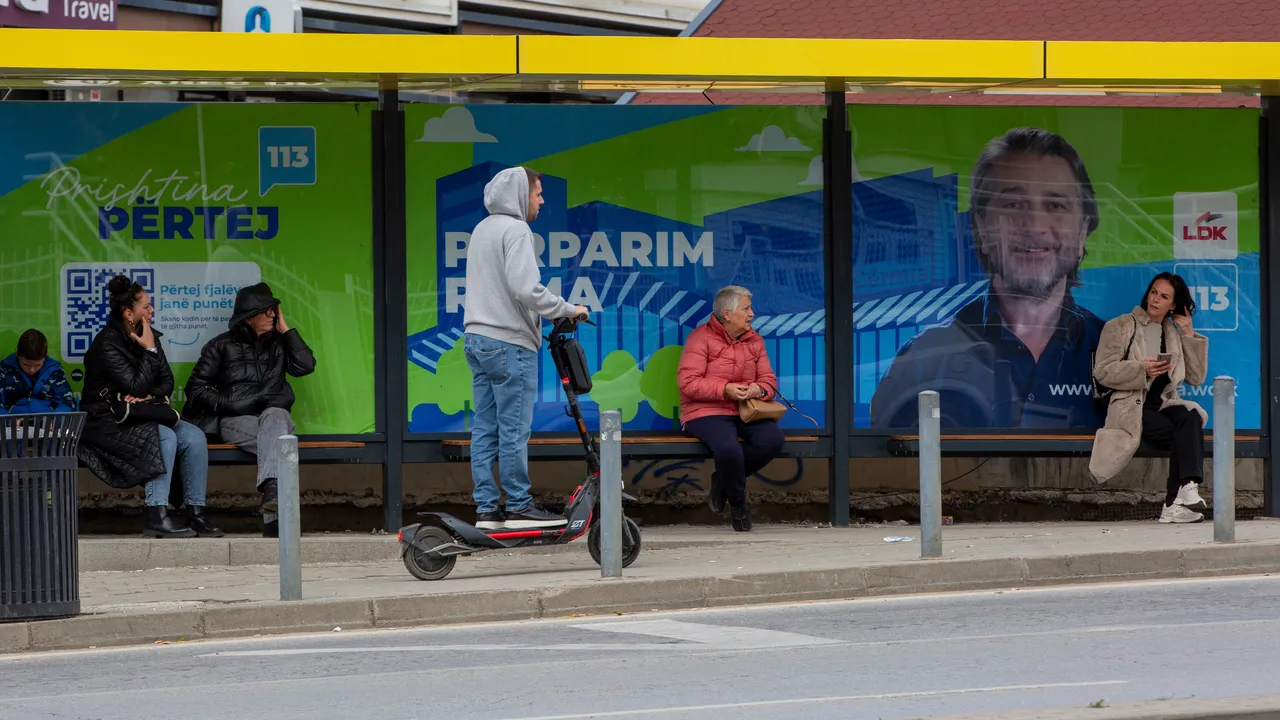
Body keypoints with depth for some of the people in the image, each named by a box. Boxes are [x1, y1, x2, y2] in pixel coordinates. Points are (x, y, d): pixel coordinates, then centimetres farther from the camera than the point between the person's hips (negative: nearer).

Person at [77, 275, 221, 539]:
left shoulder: (149, 336, 7)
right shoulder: (107, 346, -16)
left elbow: (167, 380, 11)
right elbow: (137, 387, -21)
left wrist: (148, 396, -10)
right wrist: (150, 350, -17)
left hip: (141, 415, 8)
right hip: (107, 422, -7)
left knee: (194, 436, -14)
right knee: (165, 437, -31)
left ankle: (196, 514, -13)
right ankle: (157, 518, -33)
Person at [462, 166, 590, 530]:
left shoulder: (481, 230, 18)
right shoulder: (515, 230, -11)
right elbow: (527, 288, -21)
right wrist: (569, 310, -10)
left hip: (476, 339, 9)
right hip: (509, 343, -9)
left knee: (485, 428, 7)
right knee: (514, 429, -4)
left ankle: (486, 508, 7)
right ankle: (519, 506, -1)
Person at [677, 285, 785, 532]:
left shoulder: (754, 340, 15)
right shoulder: (702, 337, -4)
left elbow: (769, 380, 13)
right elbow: (687, 382, -12)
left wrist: (759, 389, -13)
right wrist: (725, 390, -22)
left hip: (745, 413, 6)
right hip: (706, 413, -6)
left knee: (773, 438, -25)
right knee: (728, 448, -37)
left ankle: (723, 480, -1)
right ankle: (737, 504, -7)